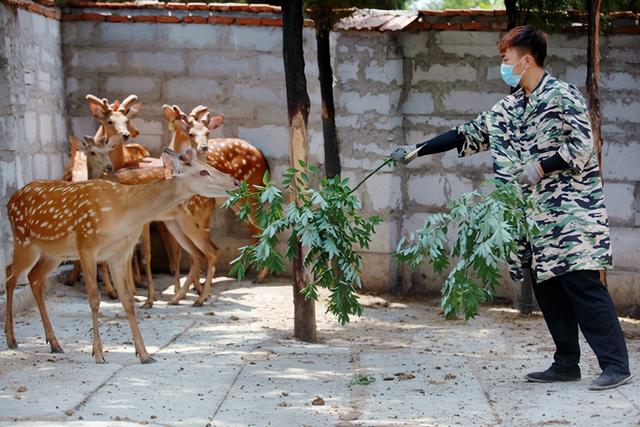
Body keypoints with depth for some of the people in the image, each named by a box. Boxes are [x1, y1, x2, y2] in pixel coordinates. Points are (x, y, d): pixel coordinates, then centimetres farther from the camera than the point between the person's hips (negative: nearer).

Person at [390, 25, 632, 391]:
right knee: (547, 289, 6)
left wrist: (540, 166, -21)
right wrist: (417, 151, 16)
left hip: (571, 210, -8)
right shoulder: (509, 108, 15)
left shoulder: (562, 96, -7)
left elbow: (582, 147, -12)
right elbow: (468, 135, 19)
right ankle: (567, 364, 13)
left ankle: (617, 365, -12)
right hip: (536, 216, 8)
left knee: (583, 285, -13)